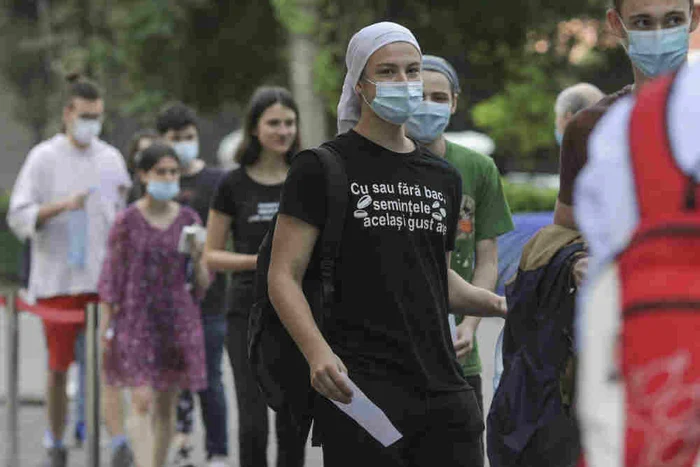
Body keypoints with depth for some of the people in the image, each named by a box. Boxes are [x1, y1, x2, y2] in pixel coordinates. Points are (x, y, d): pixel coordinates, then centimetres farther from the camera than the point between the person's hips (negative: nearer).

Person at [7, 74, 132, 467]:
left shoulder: (112, 158, 10)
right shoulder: (44, 158, -2)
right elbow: (19, 217, -8)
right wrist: (62, 205, -20)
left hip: (104, 279, 2)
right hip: (57, 281, -2)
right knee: (59, 367, 4)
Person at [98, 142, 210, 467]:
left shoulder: (189, 220, 4)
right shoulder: (127, 221, -3)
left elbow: (201, 284, 7)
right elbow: (112, 276, 1)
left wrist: (198, 260, -14)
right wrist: (106, 327, -1)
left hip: (179, 320, 3)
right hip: (136, 320, -3)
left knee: (165, 406, 8)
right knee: (142, 401, -13)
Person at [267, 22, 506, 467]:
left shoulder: (444, 178, 17)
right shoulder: (322, 168, -2)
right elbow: (284, 275, -8)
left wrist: (499, 304, 11)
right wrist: (318, 351, -24)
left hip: (443, 392, 5)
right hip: (362, 393, -5)